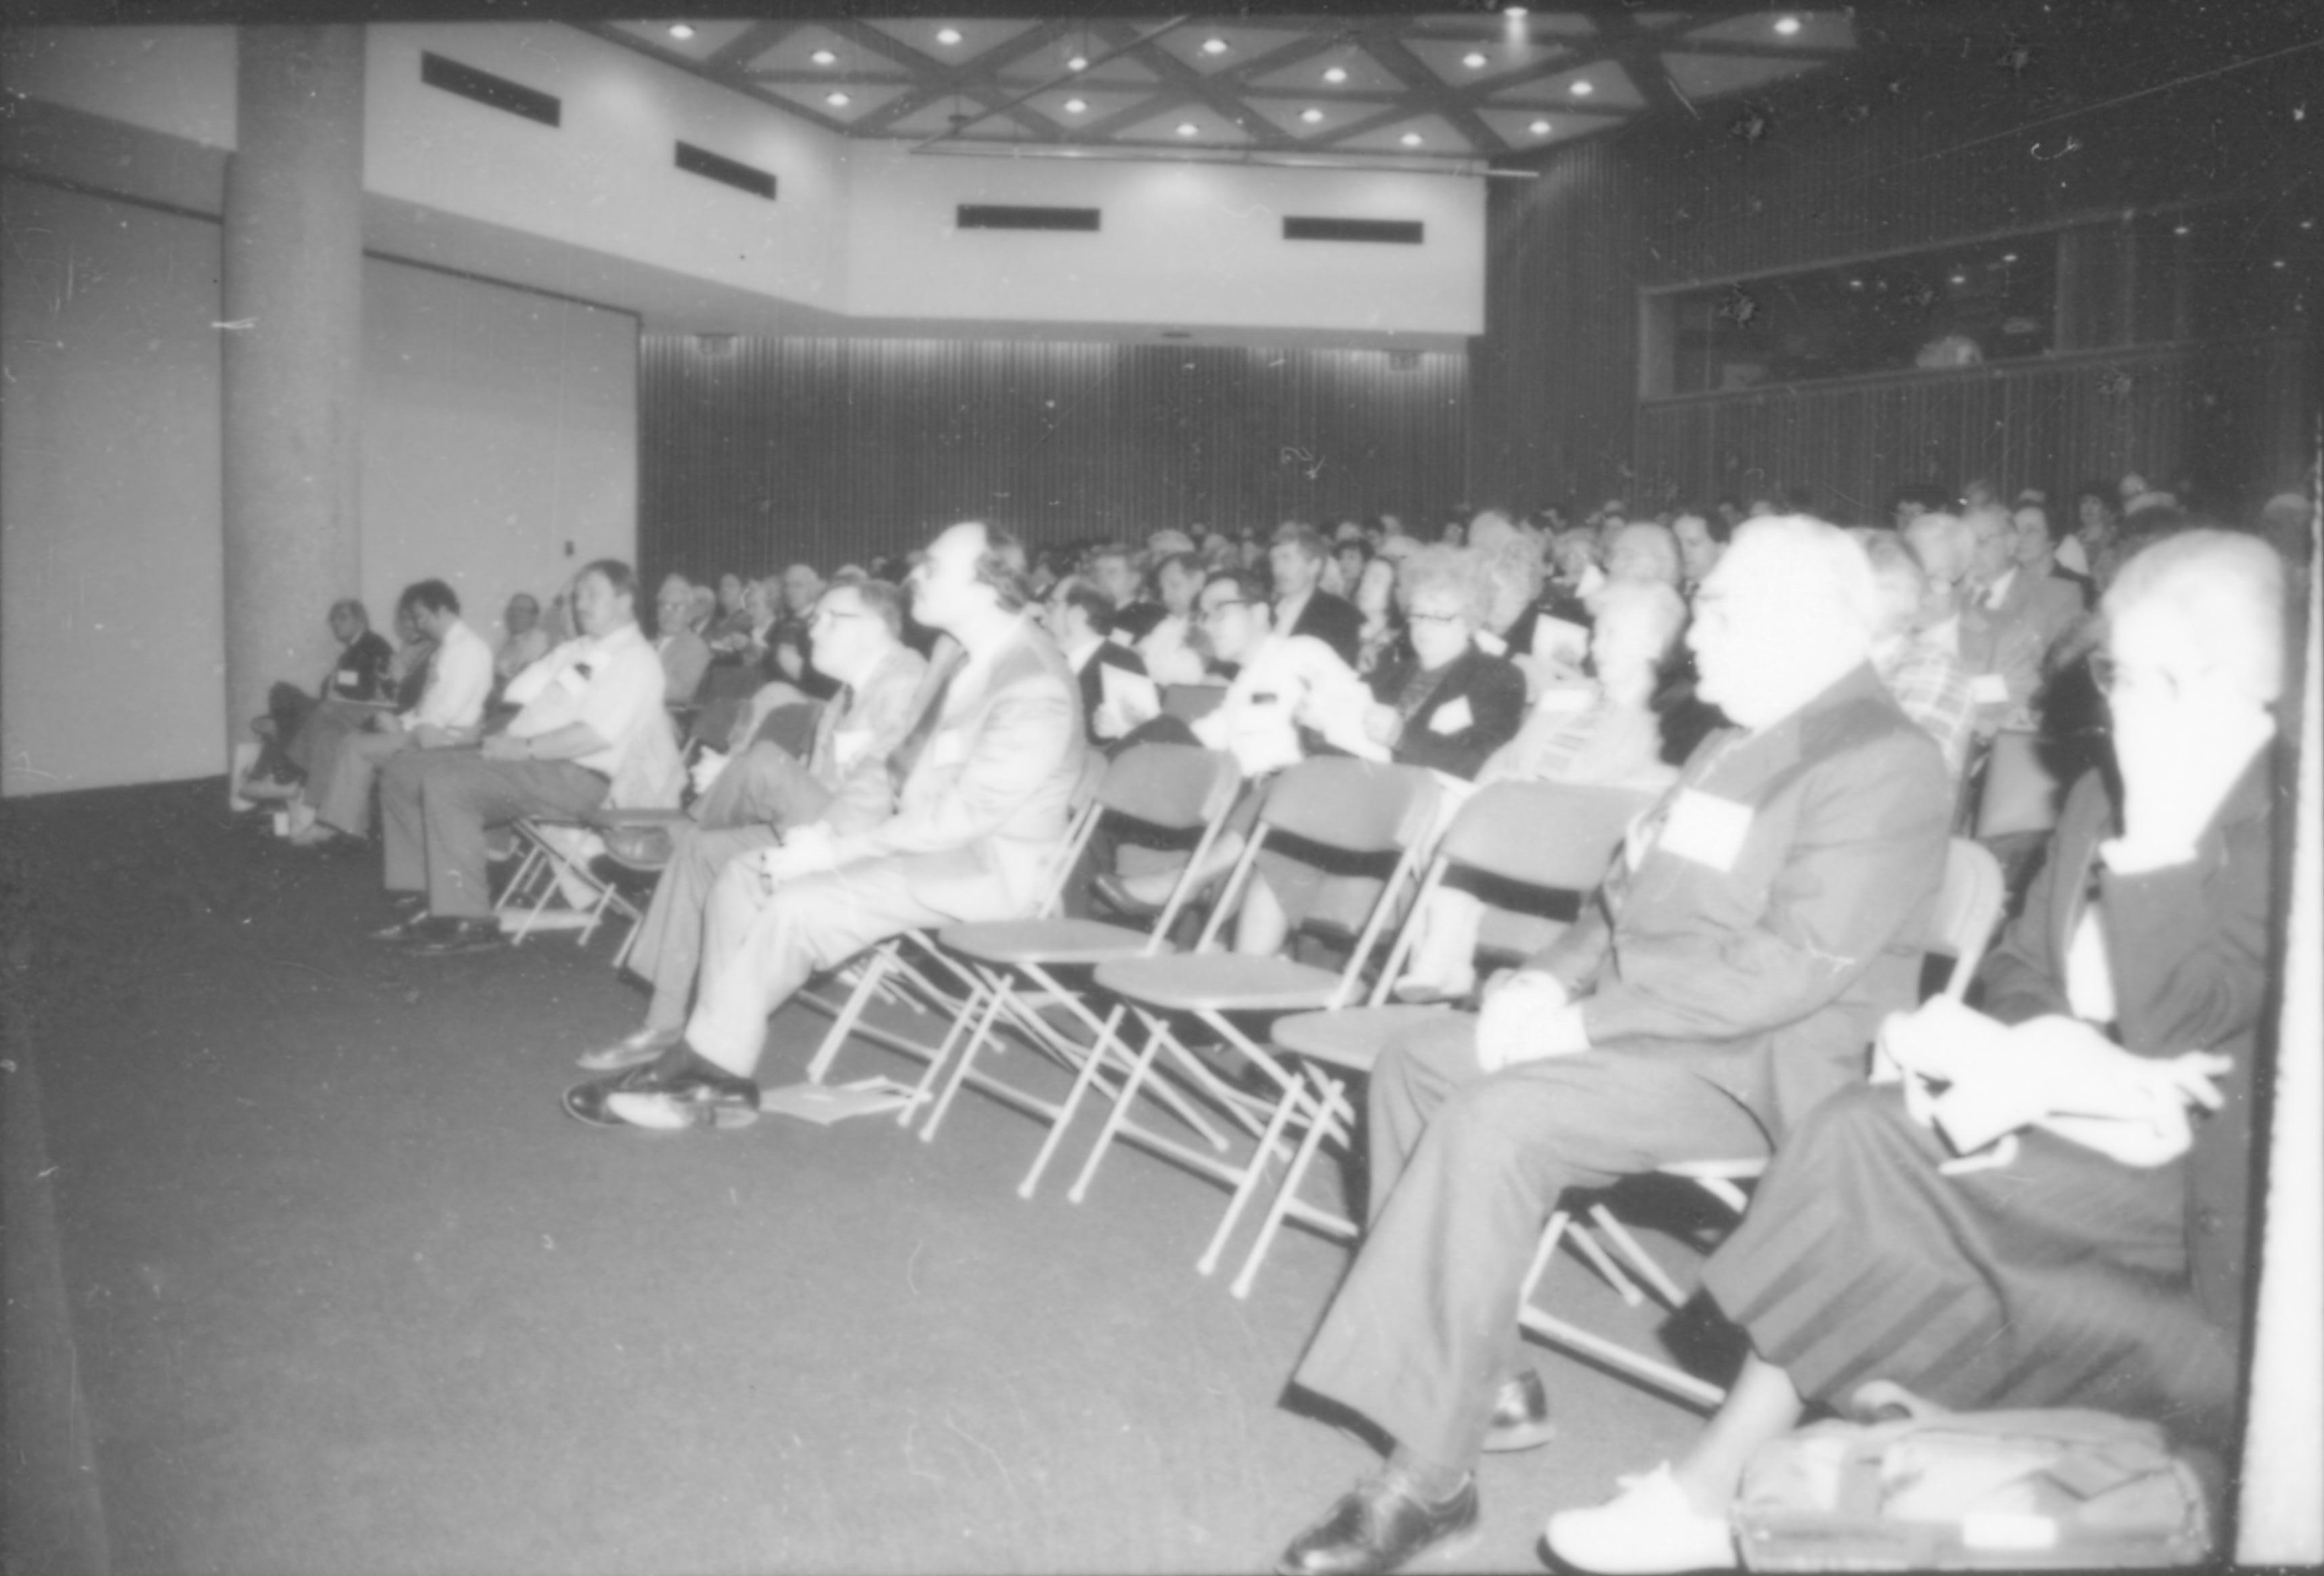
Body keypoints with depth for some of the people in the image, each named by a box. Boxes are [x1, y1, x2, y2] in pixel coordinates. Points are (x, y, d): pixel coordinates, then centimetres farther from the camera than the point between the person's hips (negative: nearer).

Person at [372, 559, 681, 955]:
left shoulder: (636, 659, -7)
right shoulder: (573, 650, 22)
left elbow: (597, 735, -19)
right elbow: (519, 693, 21)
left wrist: (525, 748, -19)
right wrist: (503, 738, 1)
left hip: (576, 777, -10)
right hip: (524, 758, 10)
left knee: (446, 785, -27)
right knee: (403, 771, 3)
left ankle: (467, 921, -21)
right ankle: (426, 900, 1)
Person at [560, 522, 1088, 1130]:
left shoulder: (1035, 689, -22)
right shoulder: (961, 658, 7)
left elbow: (963, 813, -24)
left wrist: (837, 851, -20)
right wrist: (829, 828, -1)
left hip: (988, 864, -9)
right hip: (924, 835, 9)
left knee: (798, 904, -24)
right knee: (743, 877, -2)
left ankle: (713, 1070, -6)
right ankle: (716, 1077, -5)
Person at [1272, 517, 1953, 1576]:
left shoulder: (1884, 767, -15)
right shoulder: (1735, 746, 15)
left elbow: (1791, 967, -24)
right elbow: (1629, 894, 20)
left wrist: (1587, 1021, -24)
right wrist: (1555, 977, 0)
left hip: (1757, 1069, -10)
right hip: (1644, 1027, 10)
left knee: (1494, 1122, -28)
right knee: (1418, 1063, 1)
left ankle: (1430, 1475, -19)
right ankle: (1486, 1381, 6)